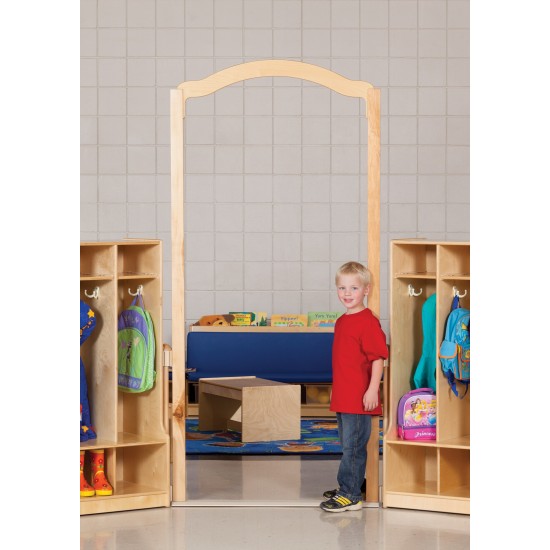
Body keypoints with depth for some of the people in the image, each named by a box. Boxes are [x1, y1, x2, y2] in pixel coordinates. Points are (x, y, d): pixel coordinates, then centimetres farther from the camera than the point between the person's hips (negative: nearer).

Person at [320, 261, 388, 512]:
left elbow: (378, 358, -18)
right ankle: (350, 488, 27)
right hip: (342, 398, 9)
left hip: (359, 398, -9)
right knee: (350, 446, 17)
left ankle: (350, 494, -3)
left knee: (353, 447, -6)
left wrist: (372, 389, -22)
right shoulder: (341, 321, 14)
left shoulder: (368, 322, -14)